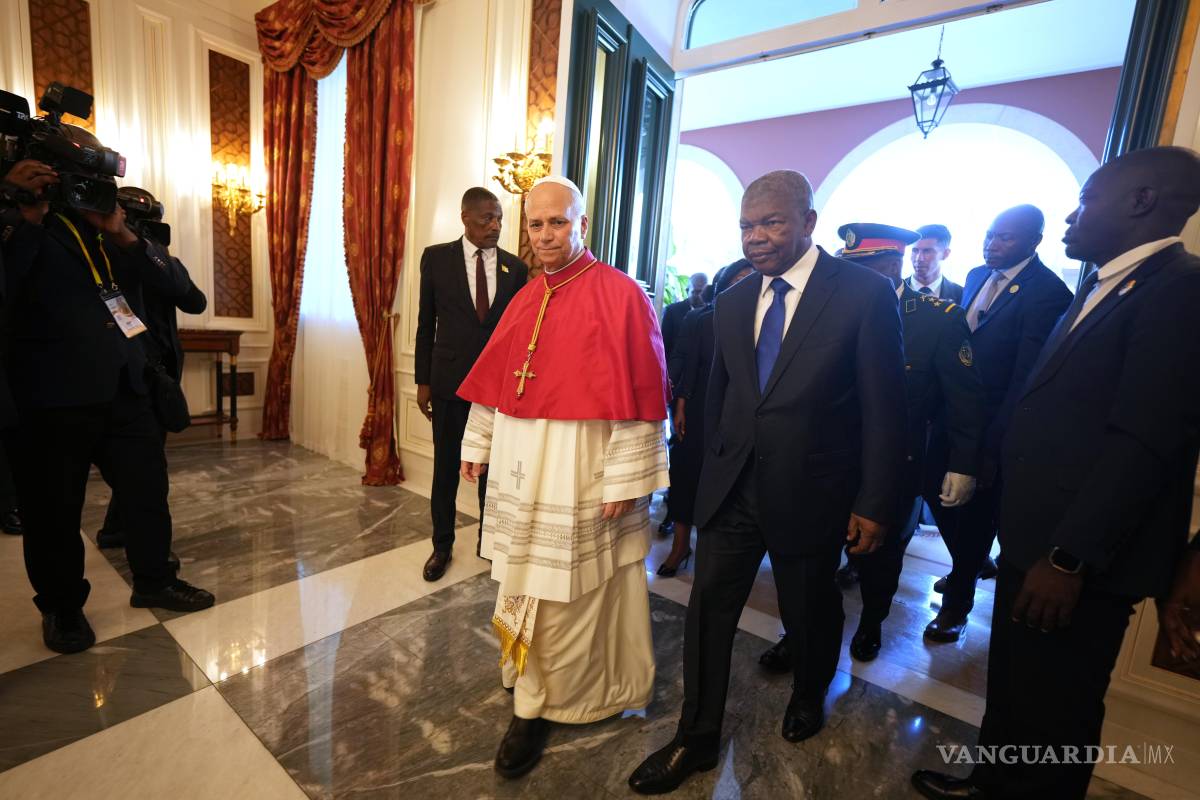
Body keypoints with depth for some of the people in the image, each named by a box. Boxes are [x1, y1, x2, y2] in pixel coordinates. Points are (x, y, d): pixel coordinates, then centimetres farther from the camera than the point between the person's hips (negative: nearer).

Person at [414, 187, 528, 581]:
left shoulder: (516, 267, 3)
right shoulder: (436, 257, 1)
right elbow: (426, 323, 3)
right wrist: (422, 380, 2)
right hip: (450, 379, 0)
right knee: (446, 467, 10)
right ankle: (442, 545, 28)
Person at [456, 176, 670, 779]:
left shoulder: (621, 294, -10)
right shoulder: (525, 299, 10)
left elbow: (638, 395, -14)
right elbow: (496, 380, 14)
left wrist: (625, 478, -15)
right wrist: (478, 445, 15)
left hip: (578, 469, -6)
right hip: (519, 467, 7)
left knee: (562, 590, 6)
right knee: (522, 578, 18)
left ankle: (537, 703, 28)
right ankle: (530, 676, 41)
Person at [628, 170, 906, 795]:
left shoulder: (865, 294, -9)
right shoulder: (732, 302, 5)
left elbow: (883, 409, -8)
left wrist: (874, 504, -7)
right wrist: (714, 470, 13)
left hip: (809, 493, -3)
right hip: (731, 487, 4)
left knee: (810, 611, 19)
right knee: (708, 607, 8)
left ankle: (809, 696, 52)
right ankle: (696, 739, 30)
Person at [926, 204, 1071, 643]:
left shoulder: (1047, 291, -16)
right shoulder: (976, 276, 6)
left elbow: (1025, 377, -18)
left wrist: (994, 445, -18)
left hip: (994, 423, -6)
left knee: (975, 509, 8)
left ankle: (957, 599, 30)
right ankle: (969, 566, 43)